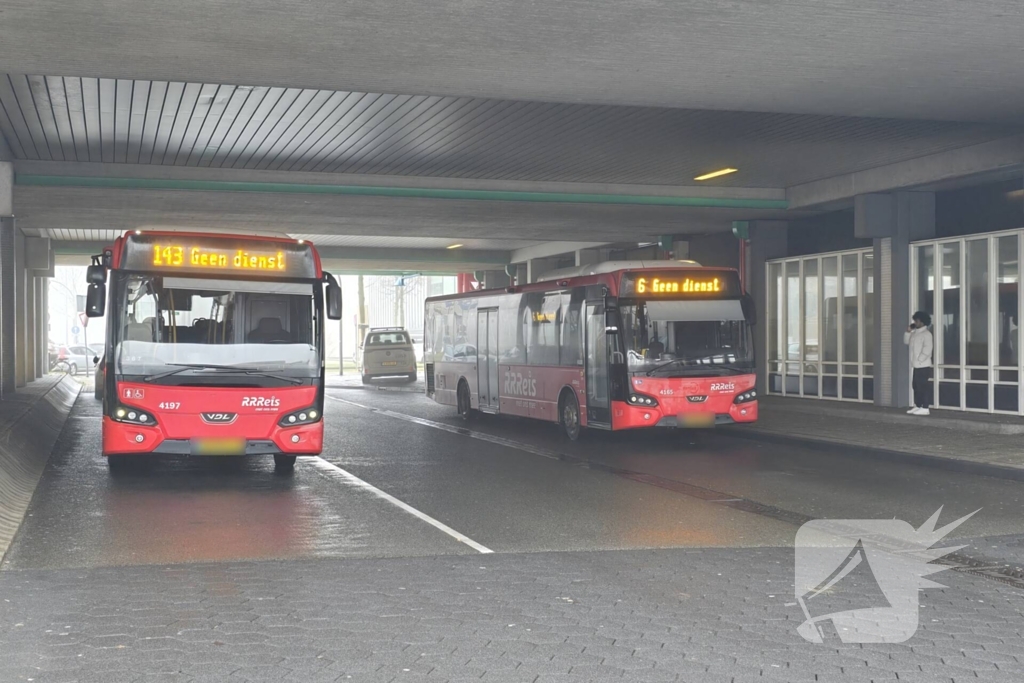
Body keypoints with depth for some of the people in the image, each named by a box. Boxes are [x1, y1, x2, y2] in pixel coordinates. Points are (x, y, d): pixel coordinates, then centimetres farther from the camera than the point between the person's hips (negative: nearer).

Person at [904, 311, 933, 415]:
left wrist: (919, 359, -19)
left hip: (923, 365, -9)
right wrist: (908, 331, 7)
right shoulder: (915, 333, 16)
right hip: (916, 365, 9)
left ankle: (925, 408, -6)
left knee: (923, 386, -7)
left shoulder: (926, 333, -12)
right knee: (916, 386, 12)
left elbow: (927, 349, -18)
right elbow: (906, 341, 21)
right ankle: (917, 406, 18)